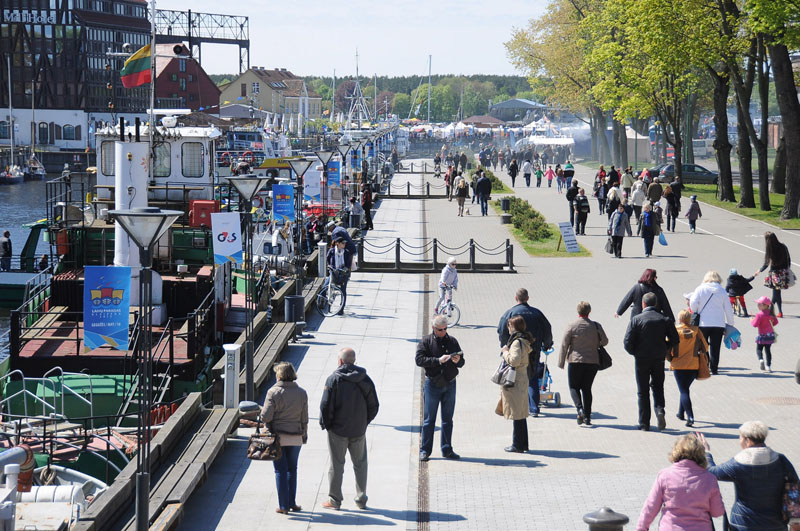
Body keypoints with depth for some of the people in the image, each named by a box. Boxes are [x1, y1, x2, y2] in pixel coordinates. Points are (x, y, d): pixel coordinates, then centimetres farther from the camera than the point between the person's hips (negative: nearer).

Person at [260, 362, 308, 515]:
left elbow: (265, 416, -15)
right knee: (292, 469, 16)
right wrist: (304, 434, 16)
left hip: (277, 435, -3)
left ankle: (283, 505, 6)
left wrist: (270, 427, 6)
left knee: (280, 471, 5)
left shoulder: (273, 392, -11)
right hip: (295, 437, 3)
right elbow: (304, 418, 4)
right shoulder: (302, 393, -1)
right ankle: (291, 503, 18)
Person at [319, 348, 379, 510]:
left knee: (336, 464, 6)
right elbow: (374, 405, 3)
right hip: (359, 430, 3)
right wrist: (365, 422, 13)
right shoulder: (365, 379, -1)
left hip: (338, 430, -3)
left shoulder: (333, 379, -13)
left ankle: (334, 500, 12)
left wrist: (325, 424, 0)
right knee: (360, 464, 14)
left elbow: (326, 405, -14)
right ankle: (361, 500, 17)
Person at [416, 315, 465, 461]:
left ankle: (447, 450, 16)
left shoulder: (452, 341, 8)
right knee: (429, 419, 0)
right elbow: (419, 360, -14)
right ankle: (425, 450, 7)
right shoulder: (426, 341, -2)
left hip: (450, 384, 3)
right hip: (432, 384, -3)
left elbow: (461, 362, 11)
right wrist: (438, 360, -22)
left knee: (448, 419, 9)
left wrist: (458, 361, -13)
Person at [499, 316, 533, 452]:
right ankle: (523, 444, 20)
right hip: (523, 379, 10)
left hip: (515, 382, -10)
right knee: (521, 414, 14)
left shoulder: (517, 342, -16)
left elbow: (514, 360, -26)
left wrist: (505, 352, -10)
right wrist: (506, 352, 12)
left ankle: (517, 445, 0)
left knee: (517, 415, -4)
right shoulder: (524, 341, 13)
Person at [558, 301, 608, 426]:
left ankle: (580, 409, -15)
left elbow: (564, 345, -6)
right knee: (587, 388, 12)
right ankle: (587, 417, 7)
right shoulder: (596, 326, 0)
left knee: (574, 387, 9)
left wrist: (561, 363, 1)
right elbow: (605, 341, 7)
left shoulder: (571, 326, -7)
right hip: (593, 362, 3)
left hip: (576, 362, -3)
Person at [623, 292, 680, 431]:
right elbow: (674, 339, -2)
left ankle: (644, 423, 8)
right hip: (659, 359, 2)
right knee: (657, 386, 19)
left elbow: (627, 342, -13)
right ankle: (660, 409, -8)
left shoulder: (636, 320, -9)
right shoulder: (665, 320, -1)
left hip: (642, 359, -2)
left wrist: (634, 352, 5)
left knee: (643, 391, 7)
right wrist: (663, 349, 12)